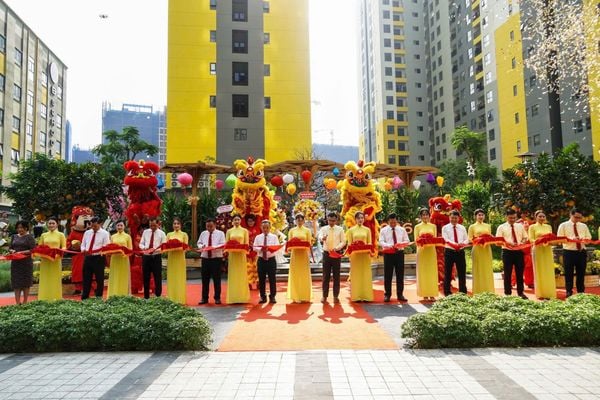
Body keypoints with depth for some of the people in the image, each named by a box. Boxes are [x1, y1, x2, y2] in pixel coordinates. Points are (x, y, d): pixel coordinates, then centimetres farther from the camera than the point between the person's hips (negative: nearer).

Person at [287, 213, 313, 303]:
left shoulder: (307, 230, 6)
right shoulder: (292, 230, 8)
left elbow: (309, 243, 3)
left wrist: (305, 246, -15)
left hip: (304, 254, 0)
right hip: (295, 254, 1)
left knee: (304, 275, 1)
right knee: (295, 275, 1)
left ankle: (304, 296, 8)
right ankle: (296, 296, 6)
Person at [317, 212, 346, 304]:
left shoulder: (340, 229, 6)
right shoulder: (323, 228, 5)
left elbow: (343, 241, 1)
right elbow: (319, 237, -15)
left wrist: (337, 247, -18)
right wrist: (322, 238, -40)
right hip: (326, 254, 0)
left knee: (336, 276, 3)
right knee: (326, 276, 2)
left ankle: (336, 296, 10)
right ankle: (324, 296, 10)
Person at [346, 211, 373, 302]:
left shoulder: (367, 230, 8)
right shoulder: (351, 230, 5)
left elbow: (369, 242, 7)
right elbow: (349, 244, 4)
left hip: (365, 255, 1)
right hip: (355, 255, -1)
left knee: (366, 274, 1)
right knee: (356, 275, 0)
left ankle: (366, 295, 5)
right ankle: (356, 296, 3)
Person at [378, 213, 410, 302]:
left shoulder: (402, 230, 9)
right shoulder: (383, 230, 3)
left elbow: (407, 241, 7)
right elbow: (381, 242, -5)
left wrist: (401, 243, -15)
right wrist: (389, 245, -25)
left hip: (399, 253, 2)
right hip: (388, 253, -2)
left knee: (400, 274, 5)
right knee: (388, 275, 1)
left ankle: (400, 294, 15)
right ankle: (387, 294, 10)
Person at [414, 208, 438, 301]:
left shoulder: (433, 226, 10)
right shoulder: (417, 227, 4)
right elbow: (416, 240, 1)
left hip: (431, 250, 2)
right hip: (421, 251, -2)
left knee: (432, 271, 1)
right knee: (423, 271, 0)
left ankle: (432, 293, 7)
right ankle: (425, 294, 5)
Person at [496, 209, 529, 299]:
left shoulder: (520, 226, 11)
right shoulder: (501, 227, 0)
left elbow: (525, 238, 12)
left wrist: (522, 243, -10)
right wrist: (508, 243, -23)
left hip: (519, 251, 3)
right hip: (507, 252, -3)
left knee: (520, 273, 9)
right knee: (507, 273, 3)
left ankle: (520, 292, 19)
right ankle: (508, 293, 11)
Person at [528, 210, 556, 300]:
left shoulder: (549, 227, 15)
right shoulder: (532, 227, 2)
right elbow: (531, 239, -6)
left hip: (548, 250, 4)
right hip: (538, 250, -4)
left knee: (549, 272, 3)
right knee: (539, 272, 0)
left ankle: (549, 293, 9)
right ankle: (540, 294, 5)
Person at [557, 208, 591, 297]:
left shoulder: (584, 226, 12)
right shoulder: (563, 225, 0)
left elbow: (589, 237, 12)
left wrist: (584, 239, -12)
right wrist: (571, 239, -22)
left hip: (582, 252, 4)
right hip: (569, 252, -4)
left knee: (581, 273, 11)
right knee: (569, 274, 2)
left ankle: (581, 292, 22)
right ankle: (569, 292, 12)